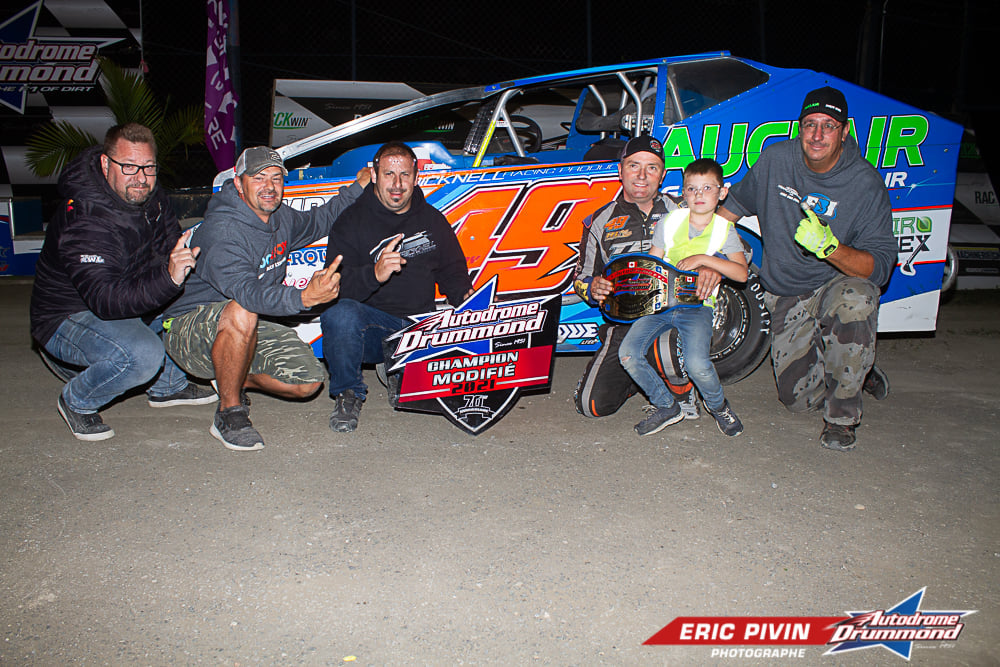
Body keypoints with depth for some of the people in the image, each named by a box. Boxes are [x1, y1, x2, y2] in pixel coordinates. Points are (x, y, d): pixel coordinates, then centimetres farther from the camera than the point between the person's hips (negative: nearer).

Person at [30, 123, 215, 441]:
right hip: (68, 317, -8)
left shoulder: (150, 197, -6)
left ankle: (167, 385, 14)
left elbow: (172, 246, 5)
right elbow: (104, 300, -40)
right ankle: (77, 401, -2)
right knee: (143, 354, -34)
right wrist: (167, 280, -53)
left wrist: (187, 257, -18)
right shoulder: (85, 223, -31)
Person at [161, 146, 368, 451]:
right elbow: (245, 292, -40)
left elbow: (317, 221, 25)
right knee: (241, 314, -41)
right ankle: (229, 413, -22)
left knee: (309, 380, -11)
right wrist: (304, 297, -54)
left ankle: (237, 379, 14)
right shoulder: (222, 231, -25)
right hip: (189, 330, -7)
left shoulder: (281, 217, 1)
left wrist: (357, 189, 19)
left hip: (250, 331, 7)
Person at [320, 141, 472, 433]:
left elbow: (452, 270, 23)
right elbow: (334, 284, -12)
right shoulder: (352, 221, 0)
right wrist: (374, 274, -33)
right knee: (340, 313, -37)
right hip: (371, 329, -4)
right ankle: (348, 394, -7)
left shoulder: (433, 220, 14)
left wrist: (467, 296, -1)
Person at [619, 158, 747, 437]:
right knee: (628, 354, -17)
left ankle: (717, 404, 9)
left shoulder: (724, 230, 3)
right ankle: (665, 406, 6)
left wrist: (703, 259, -19)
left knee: (697, 364, -27)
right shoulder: (669, 222, 7)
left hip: (697, 305, -3)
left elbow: (741, 273, -10)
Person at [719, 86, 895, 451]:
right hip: (786, 296, 3)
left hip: (840, 282, -3)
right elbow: (735, 203, 12)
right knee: (796, 396, -4)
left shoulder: (865, 184, -16)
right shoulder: (776, 159, -7)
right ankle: (859, 374, 32)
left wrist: (829, 247, -38)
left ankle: (842, 416, -19)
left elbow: (880, 267, -21)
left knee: (854, 300, -41)